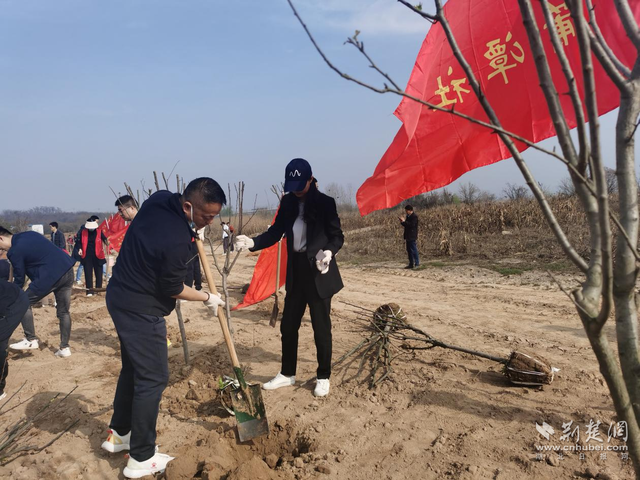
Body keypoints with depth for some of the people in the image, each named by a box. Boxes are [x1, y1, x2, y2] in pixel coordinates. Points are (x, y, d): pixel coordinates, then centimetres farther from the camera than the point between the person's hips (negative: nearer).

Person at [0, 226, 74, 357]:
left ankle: (31, 340, 14)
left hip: (50, 276, -8)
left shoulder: (14, 251, -6)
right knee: (63, 311, 14)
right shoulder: (29, 234, 18)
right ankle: (65, 348, 17)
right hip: (68, 269, 8)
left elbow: (19, 279, 1)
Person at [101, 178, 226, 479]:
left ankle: (118, 434, 37)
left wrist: (192, 231, 7)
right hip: (141, 310, -10)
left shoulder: (158, 199, -4)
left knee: (133, 368, 21)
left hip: (120, 296, 10)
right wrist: (207, 298, -1)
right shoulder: (177, 240, -28)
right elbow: (172, 289, -15)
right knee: (153, 378, 1)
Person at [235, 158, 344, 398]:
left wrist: (328, 252, -30)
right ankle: (287, 374, 29)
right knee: (288, 325, 12)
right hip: (296, 271, 5)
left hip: (319, 273, -5)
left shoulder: (325, 203, -9)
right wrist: (253, 242, -12)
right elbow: (275, 232, 6)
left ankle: (323, 378, 22)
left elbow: (337, 236, -8)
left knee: (321, 327, 4)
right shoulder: (287, 202, 5)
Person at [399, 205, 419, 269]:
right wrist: (402, 222, 2)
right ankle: (411, 264, 15)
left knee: (414, 250, -8)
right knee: (409, 250, 10)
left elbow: (412, 225, -22)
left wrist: (404, 221, -19)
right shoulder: (407, 216, 16)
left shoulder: (414, 216, -10)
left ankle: (417, 263, -4)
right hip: (408, 237, 9)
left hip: (412, 237, -9)